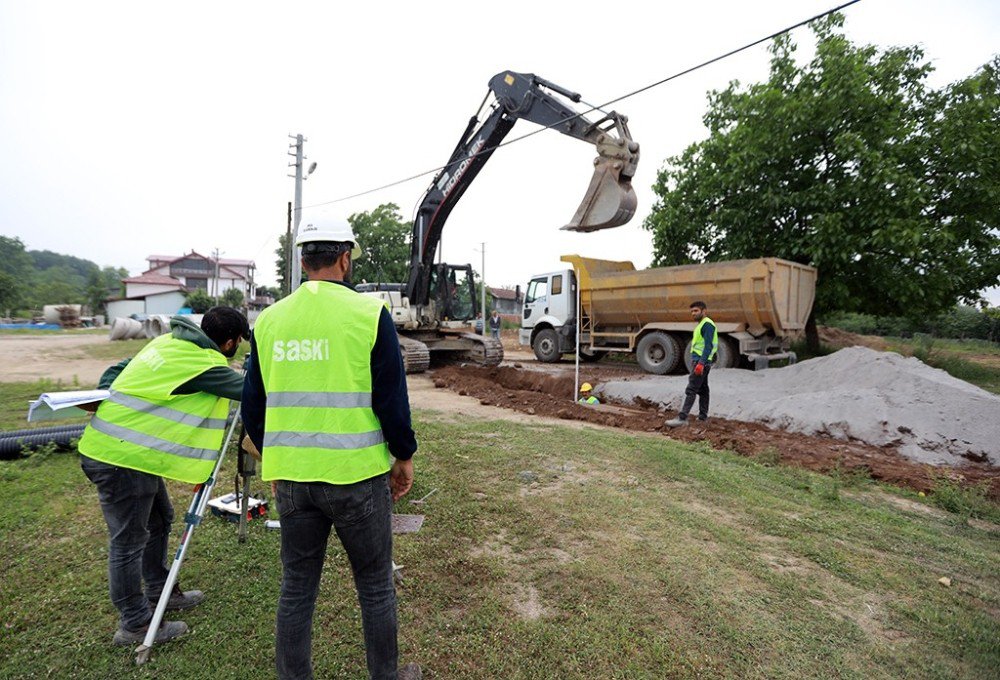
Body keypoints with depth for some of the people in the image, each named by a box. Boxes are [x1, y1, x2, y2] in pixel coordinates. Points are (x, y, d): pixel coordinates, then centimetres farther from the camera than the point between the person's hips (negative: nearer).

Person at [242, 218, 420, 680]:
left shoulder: (269, 320, 3)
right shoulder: (368, 312, -10)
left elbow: (252, 406, 10)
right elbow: (392, 397, -10)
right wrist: (404, 457, 5)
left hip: (291, 478, 4)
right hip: (357, 474, -3)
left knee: (296, 589, 20)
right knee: (375, 586, 16)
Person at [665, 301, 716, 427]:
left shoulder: (707, 324, -12)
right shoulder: (701, 325, 19)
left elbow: (708, 345, -21)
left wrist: (701, 363, -27)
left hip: (701, 362, -10)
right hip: (699, 361, 10)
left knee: (691, 390, -13)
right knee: (702, 389, 14)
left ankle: (682, 418, -16)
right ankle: (703, 416, 22)